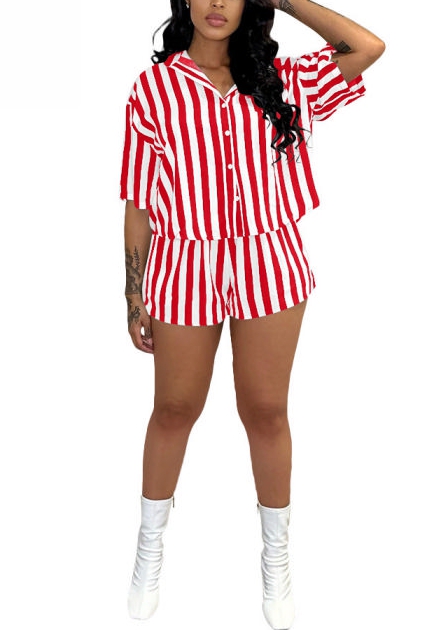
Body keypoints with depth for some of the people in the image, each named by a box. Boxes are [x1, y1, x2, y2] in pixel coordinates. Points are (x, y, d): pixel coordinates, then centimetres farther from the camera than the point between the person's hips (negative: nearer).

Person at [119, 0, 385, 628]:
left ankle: (277, 562, 30)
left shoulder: (281, 81, 8)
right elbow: (139, 201, 1)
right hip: (184, 266, -1)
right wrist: (135, 297, 2)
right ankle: (150, 547, 35)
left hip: (269, 264, 1)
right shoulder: (154, 86, 1)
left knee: (266, 411, 10)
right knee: (175, 409, 12)